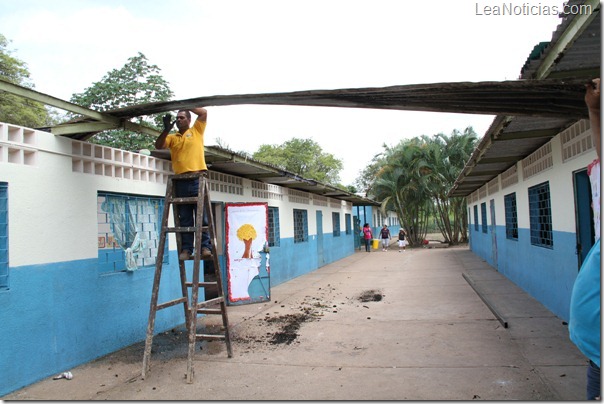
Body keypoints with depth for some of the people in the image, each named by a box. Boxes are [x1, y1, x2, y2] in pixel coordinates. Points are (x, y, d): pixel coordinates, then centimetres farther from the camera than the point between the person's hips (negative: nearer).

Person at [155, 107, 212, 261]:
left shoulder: (196, 130, 12)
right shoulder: (172, 137, 18)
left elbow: (203, 112, 4)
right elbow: (158, 145, 5)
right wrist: (166, 129, -4)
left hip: (197, 178, -3)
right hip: (180, 181, 3)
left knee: (202, 216, -3)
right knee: (185, 218, 5)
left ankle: (205, 247, 0)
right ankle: (186, 249, 9)